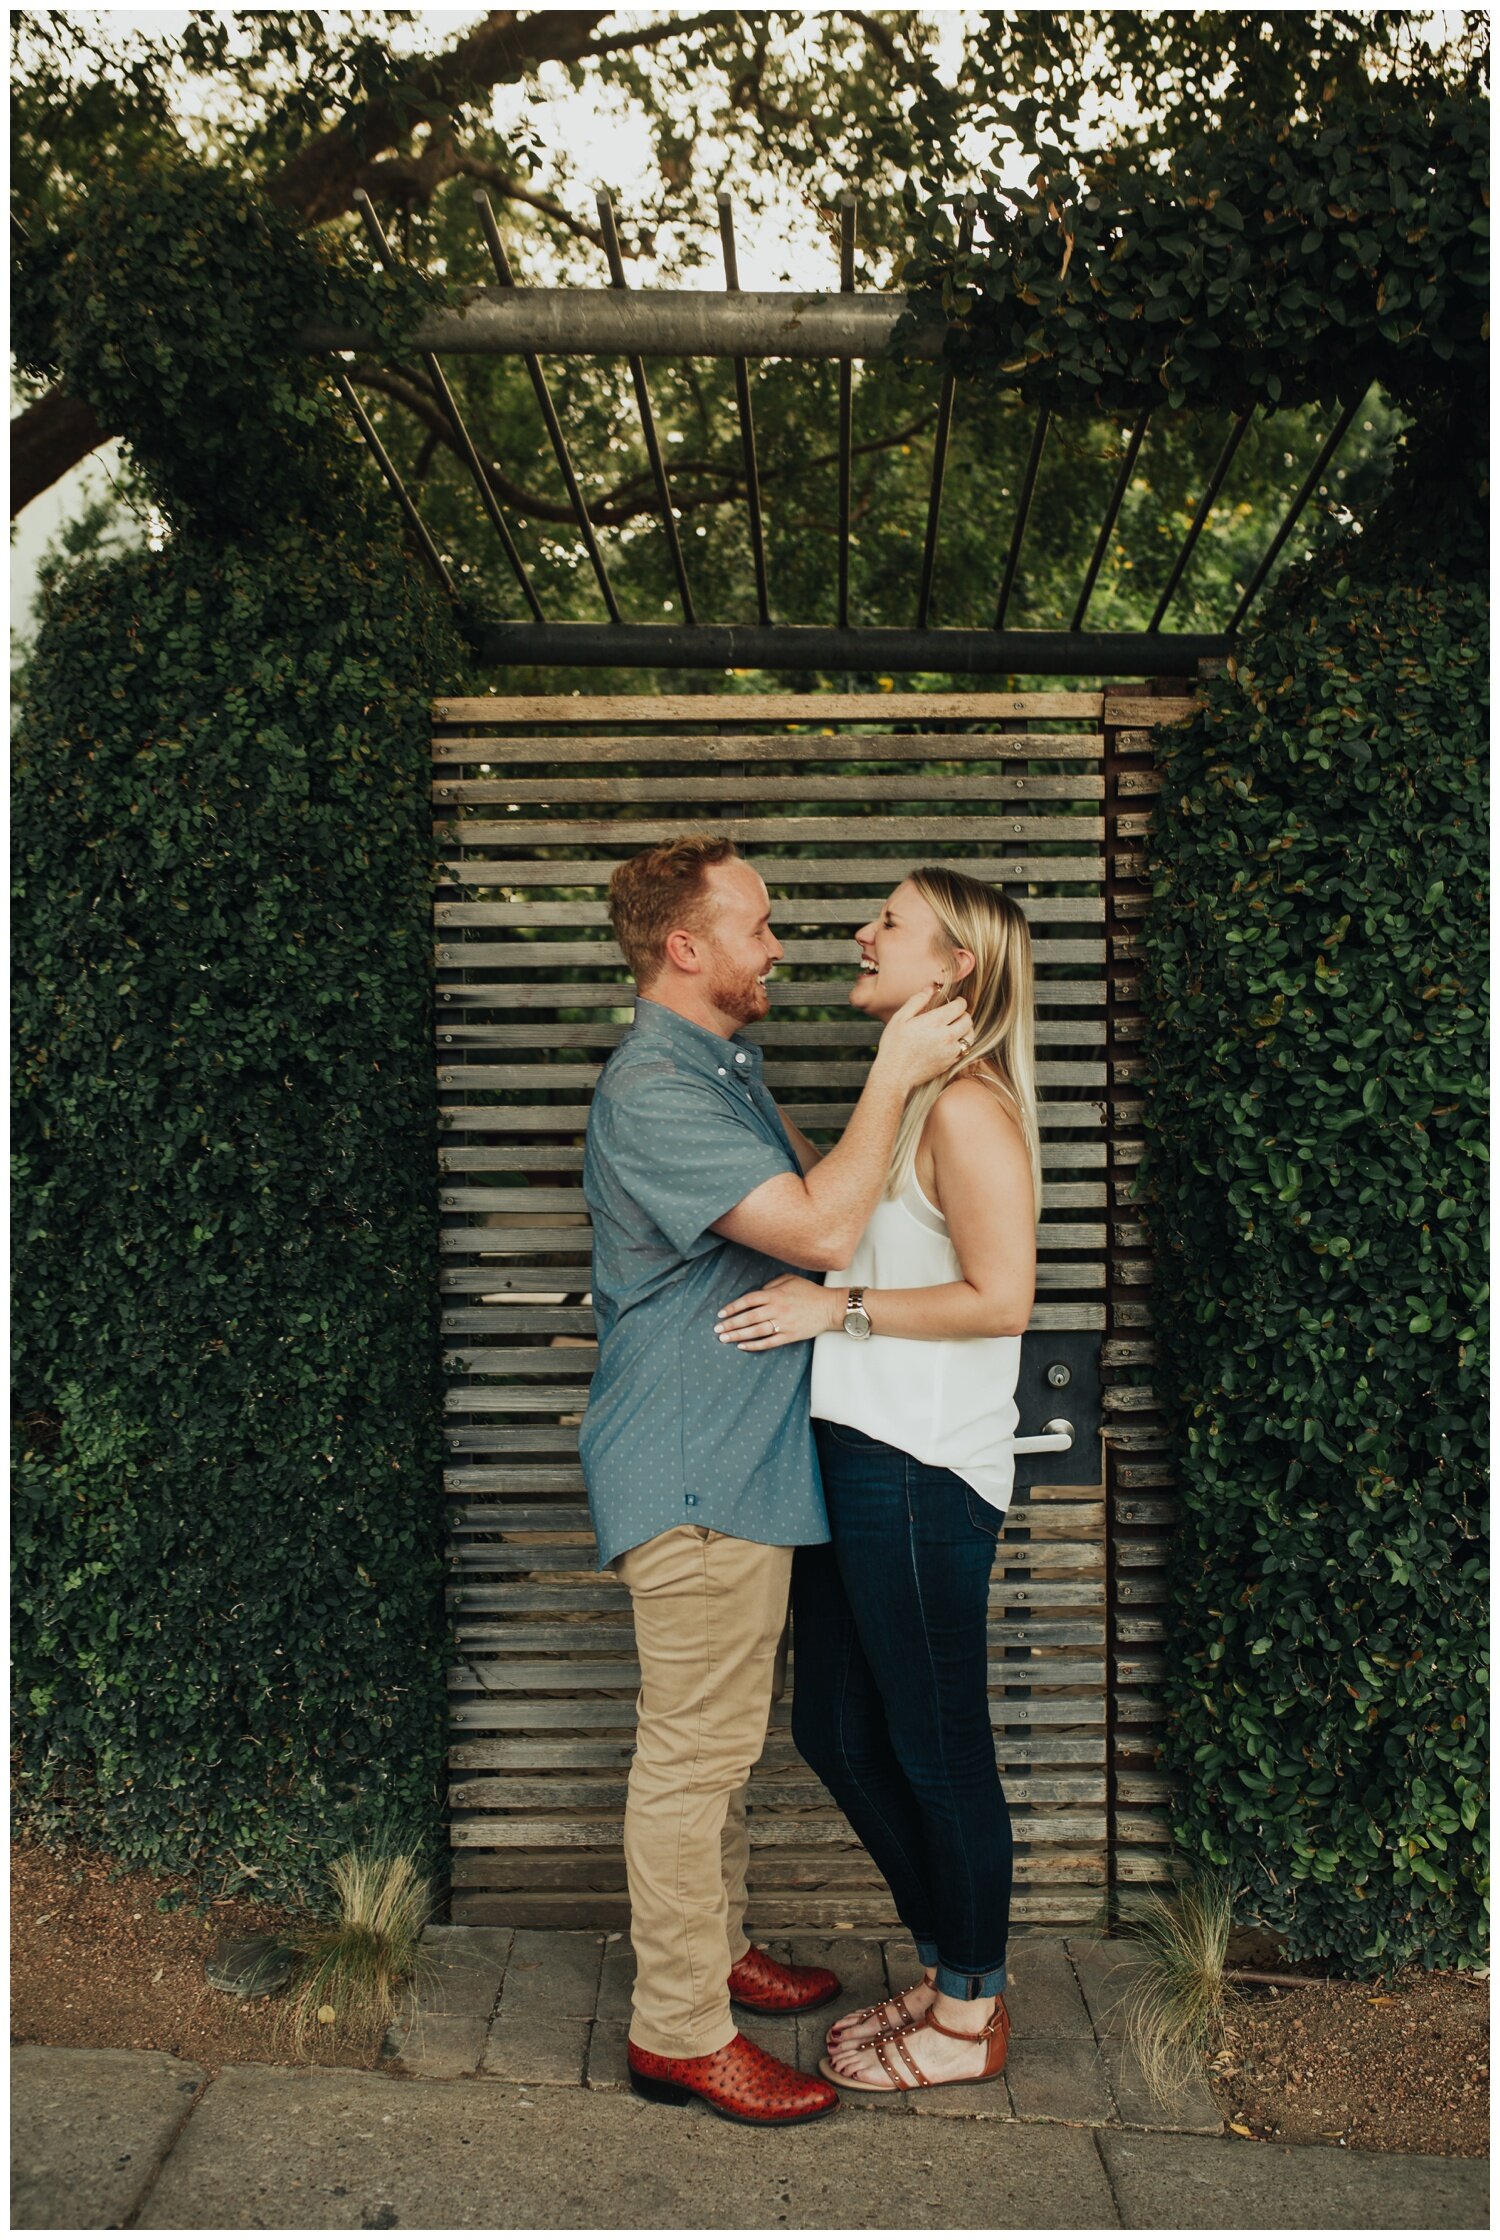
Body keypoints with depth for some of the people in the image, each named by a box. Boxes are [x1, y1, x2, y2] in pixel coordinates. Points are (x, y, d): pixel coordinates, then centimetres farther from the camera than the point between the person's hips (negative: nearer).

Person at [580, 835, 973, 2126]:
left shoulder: (728, 1065, 12)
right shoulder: (653, 1092, -22)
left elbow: (809, 1186, 21)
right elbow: (825, 1231, -28)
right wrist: (895, 1074, -20)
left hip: (741, 1464, 10)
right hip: (693, 1480, -10)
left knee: (724, 1734, 21)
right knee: (692, 1751, 2)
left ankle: (719, 1952, 38)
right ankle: (678, 2032, 16)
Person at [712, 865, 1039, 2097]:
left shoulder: (966, 1108, -14)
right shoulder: (907, 1098, 15)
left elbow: (1000, 1298, -19)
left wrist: (836, 1307, -16)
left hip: (922, 1471, -10)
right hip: (855, 1454, 10)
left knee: (937, 1746, 6)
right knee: (839, 1730, 18)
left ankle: (967, 2019, 26)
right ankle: (952, 1970, 36)